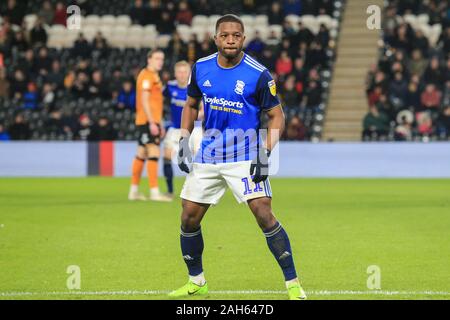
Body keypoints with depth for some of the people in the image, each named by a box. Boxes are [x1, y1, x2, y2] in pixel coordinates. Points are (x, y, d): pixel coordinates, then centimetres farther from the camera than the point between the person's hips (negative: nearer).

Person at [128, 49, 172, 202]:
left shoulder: (153, 75, 20)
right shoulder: (147, 75, -11)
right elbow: (144, 101, -18)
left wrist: (159, 124, 23)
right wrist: (152, 122, -22)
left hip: (151, 121, 10)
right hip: (148, 120, -10)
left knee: (142, 154, 12)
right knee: (154, 153, -13)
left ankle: (134, 191, 18)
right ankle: (154, 192, -17)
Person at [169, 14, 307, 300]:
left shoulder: (258, 74, -12)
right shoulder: (201, 68, 1)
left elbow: (277, 116, -6)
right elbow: (191, 105, 17)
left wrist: (266, 152, -17)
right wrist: (184, 142, 7)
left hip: (245, 157, -5)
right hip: (207, 156, 5)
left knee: (264, 215, -17)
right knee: (189, 219, 5)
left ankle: (293, 284, -9)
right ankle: (196, 282, 25)